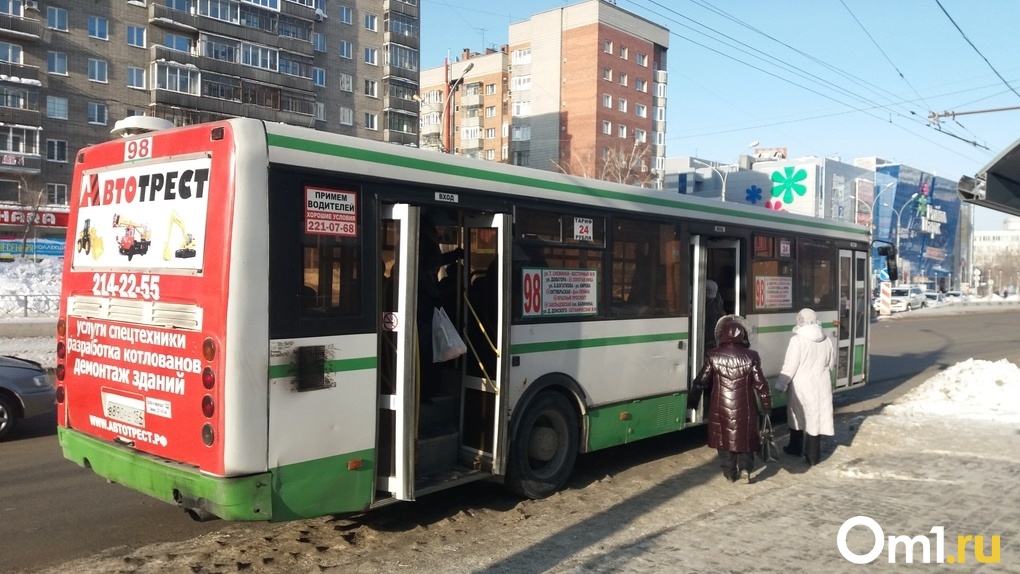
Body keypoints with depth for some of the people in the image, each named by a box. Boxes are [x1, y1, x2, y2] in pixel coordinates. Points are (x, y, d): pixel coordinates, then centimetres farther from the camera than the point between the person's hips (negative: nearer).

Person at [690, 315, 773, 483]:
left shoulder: (713, 356, -8)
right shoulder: (751, 356, -9)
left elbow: (701, 381, -3)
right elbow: (761, 384, -5)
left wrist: (693, 400, 11)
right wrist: (767, 405, 7)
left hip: (721, 407, 0)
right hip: (745, 408, 0)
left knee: (725, 437, 14)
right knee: (745, 437, 17)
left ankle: (730, 473, 18)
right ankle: (745, 468, 5)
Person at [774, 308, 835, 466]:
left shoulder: (797, 340, -16)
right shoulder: (826, 340, 2)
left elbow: (790, 366, -16)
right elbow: (831, 364, 13)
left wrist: (781, 385, -6)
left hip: (801, 386, -4)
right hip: (821, 386, 4)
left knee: (797, 417, 15)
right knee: (816, 418, 7)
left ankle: (795, 448, 30)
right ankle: (813, 456, 12)